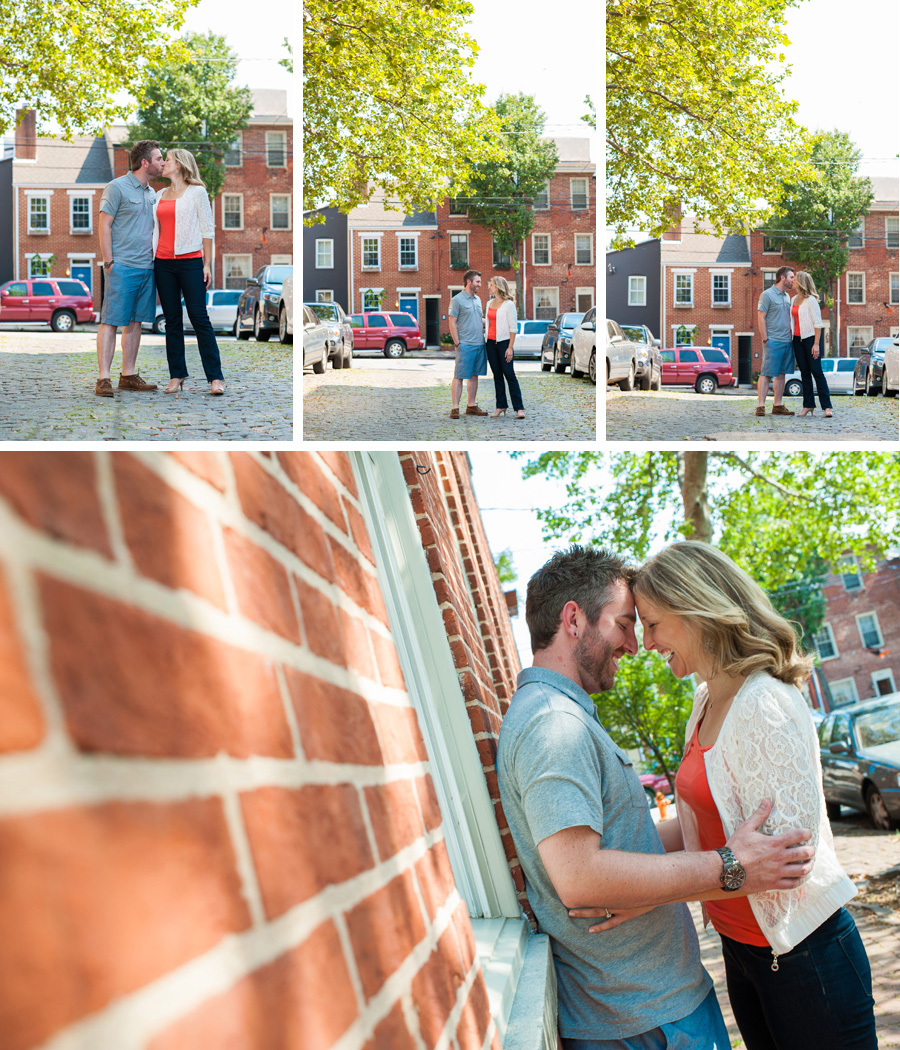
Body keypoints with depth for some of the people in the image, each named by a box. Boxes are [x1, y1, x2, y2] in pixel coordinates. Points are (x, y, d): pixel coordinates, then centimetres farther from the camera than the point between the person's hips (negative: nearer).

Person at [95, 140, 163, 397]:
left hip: (146, 267, 7)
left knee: (135, 322, 9)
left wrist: (155, 260, 15)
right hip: (122, 267, -7)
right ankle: (103, 379, -9)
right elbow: (104, 226, -7)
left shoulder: (151, 193, 17)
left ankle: (129, 376, 15)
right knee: (111, 321, -7)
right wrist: (108, 262, -12)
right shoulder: (117, 188, -6)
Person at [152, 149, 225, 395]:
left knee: (199, 317, -8)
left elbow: (207, 230, 0)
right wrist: (151, 260, 12)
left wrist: (207, 264, -6)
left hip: (190, 261, -5)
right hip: (163, 262, 5)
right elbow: (156, 229, 19)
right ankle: (177, 375, 9)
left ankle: (216, 377, -8)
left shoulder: (196, 192, 2)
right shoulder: (159, 195, 16)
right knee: (172, 320, 4)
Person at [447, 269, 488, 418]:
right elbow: (452, 323, -8)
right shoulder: (457, 300, -6)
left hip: (479, 344, 7)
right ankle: (455, 408, -5)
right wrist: (457, 343, -13)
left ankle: (471, 406, 16)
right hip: (465, 345, -7)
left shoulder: (477, 299, 17)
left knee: (474, 376, 10)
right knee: (459, 376, -6)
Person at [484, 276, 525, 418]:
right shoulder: (490, 303, 12)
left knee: (509, 374, -9)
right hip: (490, 342, 6)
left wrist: (510, 348, -14)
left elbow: (513, 328, -10)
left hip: (504, 342, -6)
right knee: (497, 374, 7)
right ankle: (501, 406, 12)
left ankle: (519, 408, -7)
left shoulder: (508, 304, -8)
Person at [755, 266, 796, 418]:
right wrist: (765, 339, -13)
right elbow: (761, 317, -8)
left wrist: (792, 337, 14)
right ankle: (761, 406, -9)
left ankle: (777, 406, 11)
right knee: (766, 374, -8)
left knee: (781, 374, 7)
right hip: (773, 341, -8)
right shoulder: (767, 295, -6)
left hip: (787, 341, 8)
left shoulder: (787, 296, 17)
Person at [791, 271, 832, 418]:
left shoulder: (811, 300, -9)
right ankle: (808, 405, 9)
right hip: (798, 339, 7)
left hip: (810, 338, -7)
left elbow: (818, 323, -12)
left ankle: (827, 407, -8)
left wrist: (816, 344, -17)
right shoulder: (793, 300, 12)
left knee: (816, 371, -9)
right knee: (804, 372, 6)